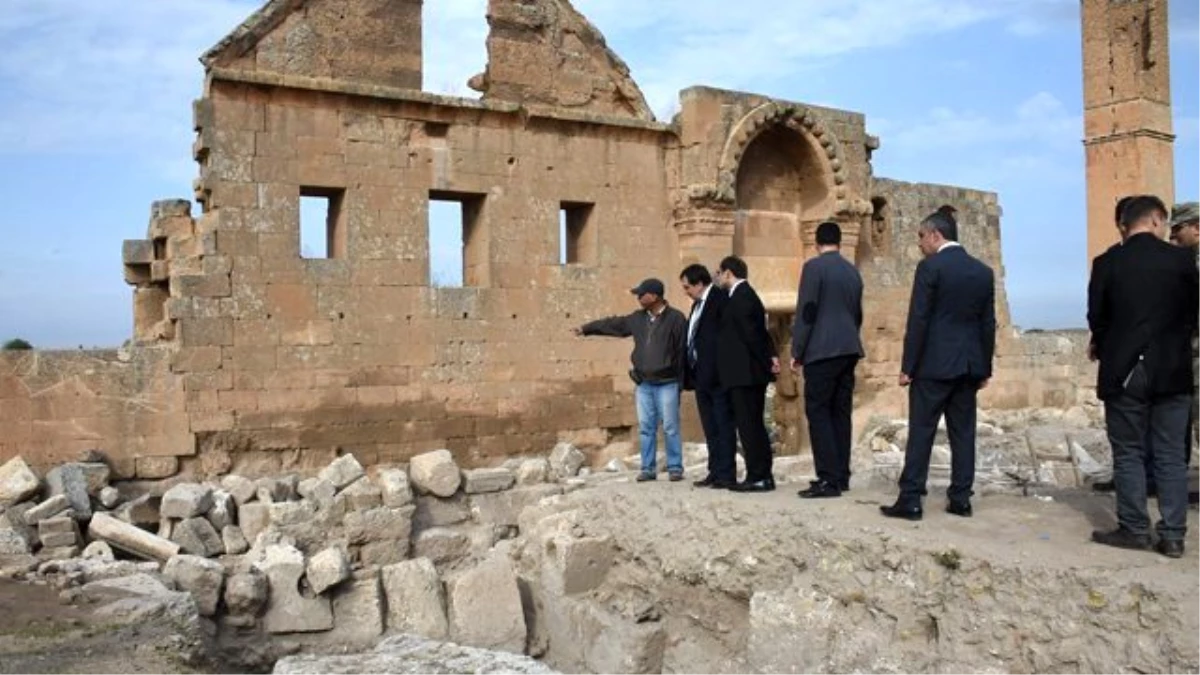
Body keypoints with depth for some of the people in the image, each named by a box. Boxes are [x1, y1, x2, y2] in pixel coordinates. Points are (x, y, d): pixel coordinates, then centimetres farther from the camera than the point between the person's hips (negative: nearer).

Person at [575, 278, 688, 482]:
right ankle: (648, 468, 14)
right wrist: (586, 328, 24)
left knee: (670, 427, -1)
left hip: (667, 383, -6)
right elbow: (612, 324, 20)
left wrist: (680, 379, -11)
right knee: (646, 427, 7)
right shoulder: (638, 318, 10)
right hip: (643, 384, 6)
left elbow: (682, 350, -9)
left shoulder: (676, 318, -8)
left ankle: (675, 467, 7)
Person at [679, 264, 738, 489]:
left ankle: (726, 474, 2)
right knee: (711, 428, 13)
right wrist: (689, 374, 12)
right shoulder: (698, 304, 17)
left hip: (717, 376, -9)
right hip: (701, 376, 9)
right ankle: (715, 472, 20)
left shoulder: (720, 300, -11)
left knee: (723, 426, -2)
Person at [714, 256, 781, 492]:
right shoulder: (746, 295, 19)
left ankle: (757, 477, -4)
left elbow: (752, 333, -17)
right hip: (750, 373, 10)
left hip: (744, 373, -10)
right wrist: (771, 355, 3)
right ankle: (762, 475, 18)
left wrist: (767, 361, -11)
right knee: (754, 425, 13)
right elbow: (757, 332, 15)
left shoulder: (740, 297, -13)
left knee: (748, 425, -7)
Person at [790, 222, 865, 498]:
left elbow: (806, 312, -11)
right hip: (849, 350, 7)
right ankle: (841, 476, 12)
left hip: (822, 350, -7)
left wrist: (797, 351, -6)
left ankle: (829, 479, -9)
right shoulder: (853, 271, 15)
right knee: (840, 413, 10)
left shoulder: (814, 266, -7)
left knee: (818, 413, -5)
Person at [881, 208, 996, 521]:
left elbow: (918, 321, -12)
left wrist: (907, 366, -8)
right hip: (969, 366, 6)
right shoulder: (984, 271, 9)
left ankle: (910, 500, -2)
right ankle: (961, 500, 12)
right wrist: (985, 368, 17)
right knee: (963, 433, 9)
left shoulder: (930, 267, -10)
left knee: (921, 432, -2)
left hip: (934, 364, -6)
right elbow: (988, 324, 11)